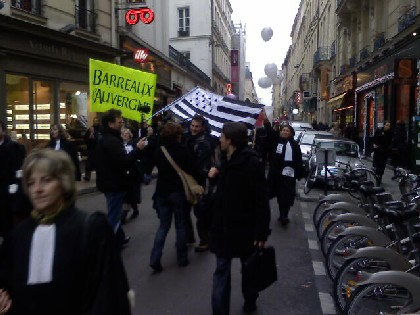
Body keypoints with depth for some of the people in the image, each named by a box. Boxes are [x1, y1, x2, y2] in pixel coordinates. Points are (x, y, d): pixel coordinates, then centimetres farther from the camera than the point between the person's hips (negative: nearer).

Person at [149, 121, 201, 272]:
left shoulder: (159, 151, 1)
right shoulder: (183, 150, -12)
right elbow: (195, 171, -13)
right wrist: (195, 184, 4)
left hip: (162, 192, 4)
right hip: (179, 192, -4)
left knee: (163, 225, 11)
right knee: (181, 225, 9)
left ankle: (155, 259, 1)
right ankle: (182, 258, 17)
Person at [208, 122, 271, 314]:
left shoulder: (251, 163, -18)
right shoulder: (227, 161, 6)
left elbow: (262, 201, -20)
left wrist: (261, 233, -21)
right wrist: (216, 176, 1)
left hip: (244, 226, -6)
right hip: (224, 225, 6)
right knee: (221, 269, 9)